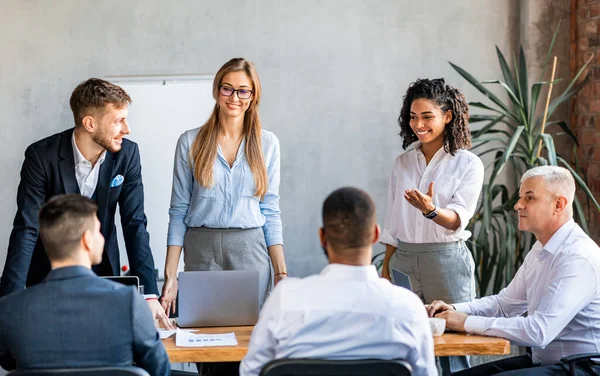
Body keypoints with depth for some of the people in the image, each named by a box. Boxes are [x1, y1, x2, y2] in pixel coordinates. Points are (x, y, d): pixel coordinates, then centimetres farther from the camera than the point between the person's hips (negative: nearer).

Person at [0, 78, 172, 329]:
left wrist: (149, 294, -20)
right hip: (49, 274, -2)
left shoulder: (127, 154, -10)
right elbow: (26, 230, -23)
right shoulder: (41, 156, -20)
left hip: (103, 270, 2)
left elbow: (135, 224, -11)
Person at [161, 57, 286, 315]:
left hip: (251, 253, 1)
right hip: (201, 248, -1)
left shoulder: (267, 143, 6)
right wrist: (170, 276, -2)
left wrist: (281, 272, 0)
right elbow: (178, 211, 4)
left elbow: (270, 212, 7)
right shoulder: (190, 142, 3)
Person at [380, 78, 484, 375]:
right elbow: (392, 223, 14)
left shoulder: (468, 164, -2)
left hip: (446, 259, -4)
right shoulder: (403, 163, 11)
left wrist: (430, 210, -33)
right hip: (404, 260, 4)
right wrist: (386, 269, 11)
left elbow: (458, 220, -13)